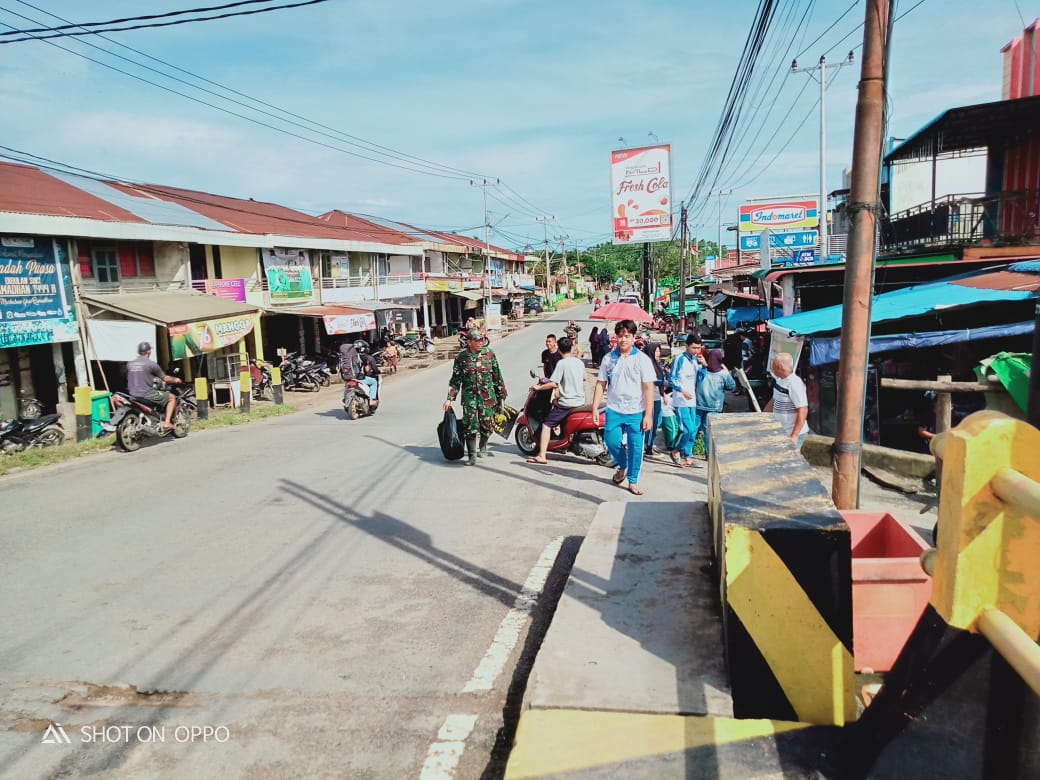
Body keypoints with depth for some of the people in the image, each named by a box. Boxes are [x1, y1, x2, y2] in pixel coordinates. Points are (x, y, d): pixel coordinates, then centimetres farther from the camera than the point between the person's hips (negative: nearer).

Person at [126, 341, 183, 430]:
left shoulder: (129, 364, 8)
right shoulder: (151, 364, -8)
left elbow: (128, 379, 22)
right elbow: (165, 378, 0)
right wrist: (175, 380, 20)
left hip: (133, 396, 7)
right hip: (147, 395, -7)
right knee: (172, 397, 8)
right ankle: (167, 423, -4)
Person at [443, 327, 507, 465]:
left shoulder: (489, 353, 2)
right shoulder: (461, 357, 0)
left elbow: (497, 376, 8)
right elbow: (455, 379, 5)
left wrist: (501, 395, 9)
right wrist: (450, 398, -1)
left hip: (488, 396, 1)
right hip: (469, 396, -1)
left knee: (487, 425, 7)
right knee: (470, 427, -7)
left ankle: (482, 448, 34)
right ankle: (472, 456, 0)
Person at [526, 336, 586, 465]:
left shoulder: (562, 363, -11)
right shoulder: (580, 362, 8)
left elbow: (553, 383, -17)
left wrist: (539, 387, -4)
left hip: (566, 403, -7)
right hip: (580, 402, 7)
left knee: (546, 425, -3)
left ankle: (541, 456, -12)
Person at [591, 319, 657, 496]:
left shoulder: (642, 359, -4)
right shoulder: (608, 358, 4)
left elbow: (648, 388, -6)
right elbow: (601, 384, 7)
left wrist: (648, 415, -11)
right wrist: (595, 408, 1)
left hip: (636, 413, -2)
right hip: (614, 410, 2)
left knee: (636, 448, 2)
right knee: (611, 441, 1)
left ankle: (633, 482, 17)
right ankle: (623, 466, 32)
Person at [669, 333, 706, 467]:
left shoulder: (696, 359, 10)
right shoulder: (680, 359, -8)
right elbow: (673, 379, -9)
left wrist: (704, 365, -3)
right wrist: (683, 391, -21)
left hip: (692, 400, 7)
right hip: (681, 401, -7)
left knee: (693, 431, 6)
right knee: (688, 429, -13)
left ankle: (687, 458, 14)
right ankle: (675, 452, 6)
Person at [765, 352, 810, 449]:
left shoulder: (795, 384, -21)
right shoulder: (779, 380, 7)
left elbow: (803, 411, -24)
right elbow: (774, 401, 19)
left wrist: (794, 436, -26)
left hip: (793, 434, -9)